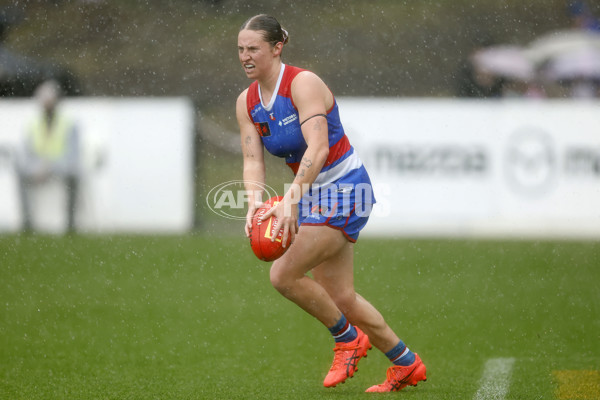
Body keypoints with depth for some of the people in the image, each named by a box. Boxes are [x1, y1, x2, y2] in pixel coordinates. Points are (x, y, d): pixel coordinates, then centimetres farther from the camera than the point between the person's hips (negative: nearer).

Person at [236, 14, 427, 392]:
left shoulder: (303, 83, -19)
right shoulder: (246, 102, 3)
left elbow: (318, 148, -29)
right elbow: (253, 160, -3)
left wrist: (291, 198, -39)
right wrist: (255, 203, -23)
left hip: (345, 190, -8)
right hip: (314, 195, 8)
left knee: (284, 274, -18)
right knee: (339, 296, 9)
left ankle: (348, 337, 5)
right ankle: (407, 364, 26)